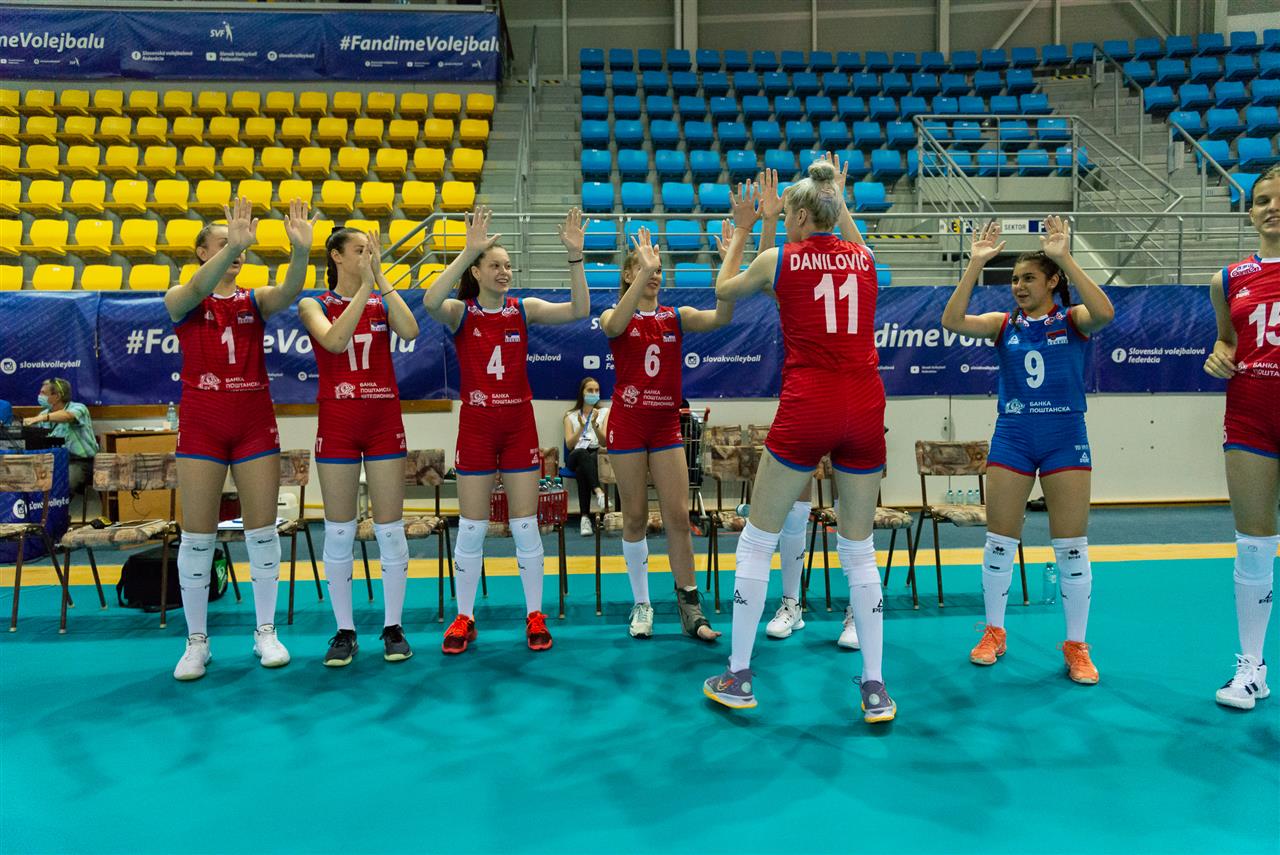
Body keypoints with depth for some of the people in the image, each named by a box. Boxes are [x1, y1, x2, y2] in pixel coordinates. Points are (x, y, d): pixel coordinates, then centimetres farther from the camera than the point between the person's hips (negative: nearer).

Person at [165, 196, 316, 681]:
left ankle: (265, 632, 16)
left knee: (262, 529, 4)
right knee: (197, 534, 2)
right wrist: (234, 243, -44)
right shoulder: (180, 300, 0)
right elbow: (199, 288, -25)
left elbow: (289, 291, -16)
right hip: (201, 424, -2)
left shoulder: (255, 301, 6)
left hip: (255, 424, 2)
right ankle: (197, 641, 14)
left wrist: (301, 250, -37)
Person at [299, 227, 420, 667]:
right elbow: (334, 340, -18)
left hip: (384, 421, 1)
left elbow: (410, 331, -13)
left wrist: (381, 277, -12)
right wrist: (365, 286, -17)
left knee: (390, 529, 3)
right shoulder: (314, 305, 2)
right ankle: (344, 631, 15)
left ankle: (393, 627, 14)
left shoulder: (383, 301, 8)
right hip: (337, 423, -1)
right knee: (338, 531, 3)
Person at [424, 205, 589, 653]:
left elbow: (579, 310, -11)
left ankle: (535, 615, 19)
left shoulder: (524, 309, 2)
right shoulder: (460, 312, -3)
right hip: (476, 427, -1)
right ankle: (464, 618, 20)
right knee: (471, 528, 5)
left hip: (520, 426, 1)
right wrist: (469, 250, -32)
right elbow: (431, 301, -27)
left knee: (525, 526, 6)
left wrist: (575, 255, -22)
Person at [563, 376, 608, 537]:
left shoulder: (605, 412, 16)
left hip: (597, 455, 0)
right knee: (583, 454, -41)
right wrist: (581, 428, -13)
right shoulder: (570, 416, 17)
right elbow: (569, 445, 3)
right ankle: (598, 491, -61)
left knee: (581, 470, -39)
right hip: (576, 456, 0)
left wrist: (595, 425, -17)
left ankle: (585, 517, -49)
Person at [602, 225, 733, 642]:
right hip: (627, 423, -2)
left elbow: (720, 317, -13)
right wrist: (643, 270, -36)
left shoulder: (676, 316, 6)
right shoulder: (614, 317, -1)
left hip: (667, 424, 2)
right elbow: (614, 325, -27)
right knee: (635, 517, 4)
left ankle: (690, 607, 6)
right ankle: (642, 604, 16)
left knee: (677, 515, -1)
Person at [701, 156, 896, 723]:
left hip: (805, 414, -4)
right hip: (865, 412, 4)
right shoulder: (863, 255, 12)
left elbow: (723, 289, 22)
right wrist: (839, 197, 49)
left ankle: (738, 678, 16)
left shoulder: (779, 258, 3)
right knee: (859, 550, 14)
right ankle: (875, 688, 16)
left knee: (756, 542, 10)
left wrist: (741, 230, 34)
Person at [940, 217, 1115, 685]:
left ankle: (1076, 645, 16)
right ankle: (994, 633, 22)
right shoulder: (1004, 324, 5)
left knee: (1071, 547, 2)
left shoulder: (1073, 320, 0)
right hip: (1012, 439, 2)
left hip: (1065, 440, -2)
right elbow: (952, 321, -10)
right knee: (999, 542, 6)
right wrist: (975, 264, -15)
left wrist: (1065, 257, -24)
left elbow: (1104, 313, -23)